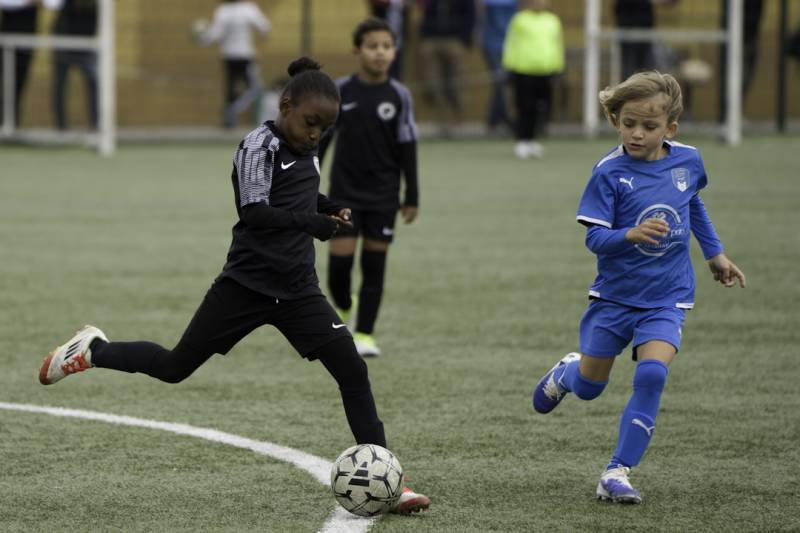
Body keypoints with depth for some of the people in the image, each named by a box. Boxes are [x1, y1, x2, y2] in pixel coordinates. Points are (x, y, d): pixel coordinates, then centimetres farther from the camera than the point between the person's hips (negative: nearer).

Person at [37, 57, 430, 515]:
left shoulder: (307, 152, 8)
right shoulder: (260, 146, -14)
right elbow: (254, 212, -25)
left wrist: (331, 208, 9)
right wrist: (313, 223, -32)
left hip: (298, 290, 6)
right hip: (247, 285, -6)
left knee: (353, 372, -9)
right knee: (175, 367, 6)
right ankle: (93, 350, 33)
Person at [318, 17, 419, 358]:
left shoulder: (398, 96, -3)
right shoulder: (339, 92, -3)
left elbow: (407, 148, 2)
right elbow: (321, 139, 5)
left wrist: (412, 197, 1)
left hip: (383, 195, 0)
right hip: (345, 192, 0)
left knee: (374, 265, 1)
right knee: (340, 260, -5)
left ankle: (364, 334, 9)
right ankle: (342, 308, 25)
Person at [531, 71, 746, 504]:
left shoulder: (688, 161, -4)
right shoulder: (610, 172, -15)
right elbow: (594, 237, -17)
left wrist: (715, 253, 26)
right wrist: (631, 234, -37)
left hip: (666, 297, 1)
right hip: (615, 294, -1)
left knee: (652, 374, -20)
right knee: (589, 387, 11)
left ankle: (618, 472, -12)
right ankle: (568, 371, 50)